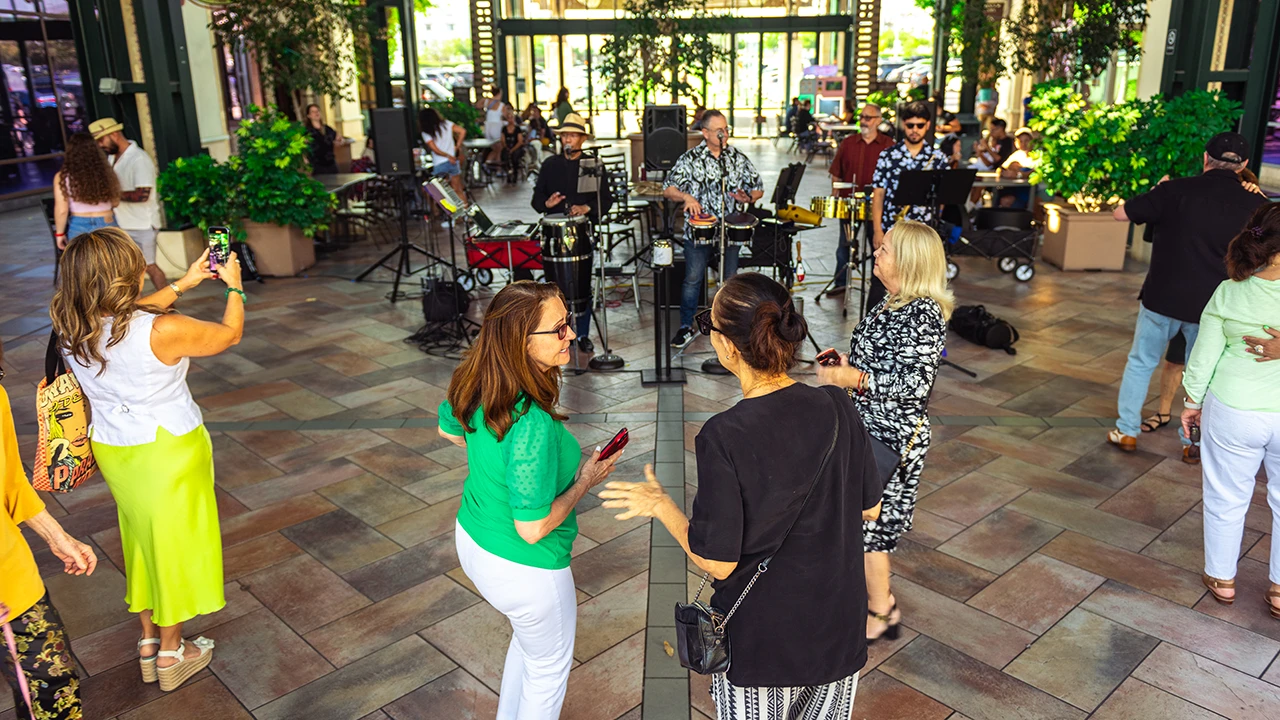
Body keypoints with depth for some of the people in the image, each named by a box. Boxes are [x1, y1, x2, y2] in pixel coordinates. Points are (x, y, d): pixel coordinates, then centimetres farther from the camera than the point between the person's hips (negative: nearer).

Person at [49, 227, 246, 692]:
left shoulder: (72, 330, -9)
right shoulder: (163, 331, -29)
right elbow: (229, 334, -11)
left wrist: (184, 284, 15)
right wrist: (234, 287, 5)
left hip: (112, 450, 6)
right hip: (167, 451, -6)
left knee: (142, 538, 23)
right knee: (173, 543, 12)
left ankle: (148, 641, 39)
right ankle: (171, 653, 29)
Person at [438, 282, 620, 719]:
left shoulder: (476, 385, -13)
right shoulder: (534, 425, -38)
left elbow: (448, 430, 9)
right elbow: (533, 529, -30)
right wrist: (586, 481, -17)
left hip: (472, 540, 8)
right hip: (523, 568, -8)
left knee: (529, 635, 35)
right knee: (549, 664, 22)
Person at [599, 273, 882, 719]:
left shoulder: (724, 437, -27)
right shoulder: (838, 407, -13)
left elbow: (717, 563, -20)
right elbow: (869, 508, 1)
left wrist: (660, 506, -5)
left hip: (761, 641, -3)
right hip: (838, 630, 4)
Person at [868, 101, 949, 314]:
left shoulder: (938, 158, 3)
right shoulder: (888, 155, 0)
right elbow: (878, 194, 0)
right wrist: (877, 231, -7)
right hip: (889, 231, -1)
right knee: (880, 281, 3)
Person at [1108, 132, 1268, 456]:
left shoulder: (1176, 190, -10)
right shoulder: (1255, 204, -4)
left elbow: (1120, 213, -2)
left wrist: (1157, 194, 13)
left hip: (1162, 298, -1)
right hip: (1213, 306, 1)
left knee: (1140, 363, 17)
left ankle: (1127, 431, 20)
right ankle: (1193, 442, 24)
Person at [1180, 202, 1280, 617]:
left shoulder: (1228, 293, -12)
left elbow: (1203, 357, -4)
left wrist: (1192, 402, 9)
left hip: (1233, 412, 1)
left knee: (1227, 497, 17)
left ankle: (1221, 578, 33)